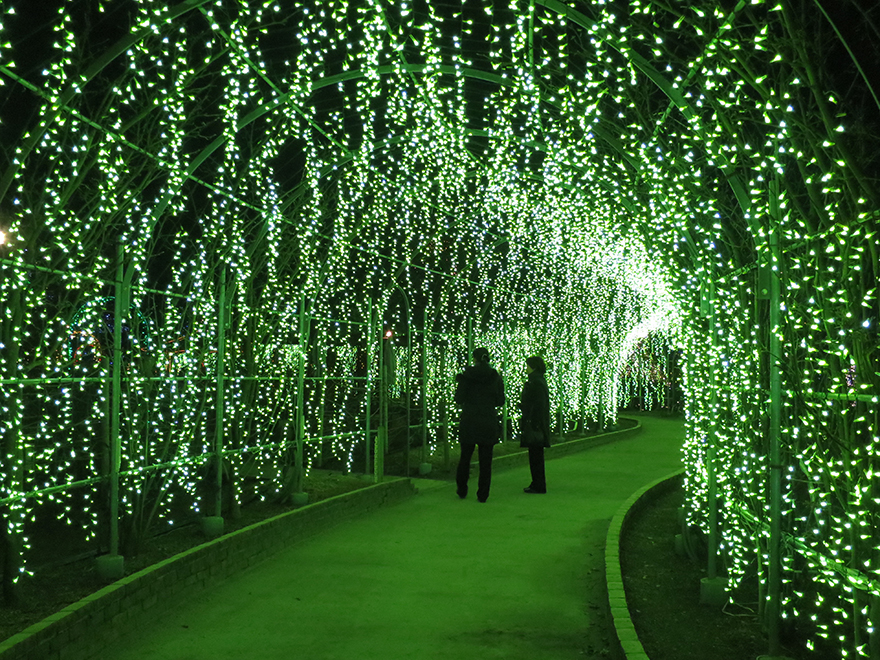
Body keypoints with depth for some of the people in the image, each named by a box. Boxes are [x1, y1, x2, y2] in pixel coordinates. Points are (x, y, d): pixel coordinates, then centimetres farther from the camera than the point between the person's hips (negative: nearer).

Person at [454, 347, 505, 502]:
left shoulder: (467, 376, -7)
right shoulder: (495, 377, -2)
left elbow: (459, 399, -6)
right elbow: (500, 401, 2)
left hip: (469, 421, 0)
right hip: (489, 423, 1)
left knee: (465, 457, 14)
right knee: (485, 460, 5)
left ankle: (462, 490, 22)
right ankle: (483, 494, 5)